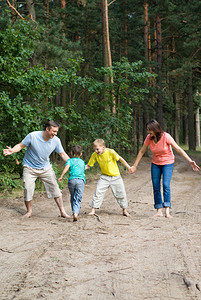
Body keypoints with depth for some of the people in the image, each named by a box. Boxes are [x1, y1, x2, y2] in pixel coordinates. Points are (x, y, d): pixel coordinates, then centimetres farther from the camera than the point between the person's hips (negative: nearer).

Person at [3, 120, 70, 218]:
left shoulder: (56, 140, -11)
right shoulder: (32, 136, -20)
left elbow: (63, 154, 0)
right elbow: (20, 145, -11)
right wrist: (12, 151, -30)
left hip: (46, 168, 2)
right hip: (30, 168, -2)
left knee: (55, 188, -5)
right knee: (28, 189, -9)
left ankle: (62, 212, 5)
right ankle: (29, 211, 14)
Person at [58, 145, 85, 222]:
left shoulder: (70, 160, 11)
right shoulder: (82, 162, 23)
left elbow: (66, 167, -8)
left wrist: (61, 176, -11)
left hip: (71, 180, -1)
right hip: (81, 180, 1)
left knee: (72, 198, 16)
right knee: (78, 199, -7)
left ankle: (74, 212, 16)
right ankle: (75, 213, -27)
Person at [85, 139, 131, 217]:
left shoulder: (110, 152, -20)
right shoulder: (95, 155, -10)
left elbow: (120, 159, -14)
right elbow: (88, 165, -3)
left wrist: (128, 167, -14)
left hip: (116, 176, -2)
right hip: (104, 177, 2)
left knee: (121, 193, 4)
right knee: (98, 192, -11)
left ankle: (125, 211, 20)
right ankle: (93, 210, -2)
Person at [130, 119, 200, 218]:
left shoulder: (166, 137, -22)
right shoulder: (149, 138, -11)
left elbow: (178, 149, -22)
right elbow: (141, 152, 2)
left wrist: (190, 161, -29)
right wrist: (135, 166, 6)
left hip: (167, 163, -4)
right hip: (155, 164, 4)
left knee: (166, 185, -19)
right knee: (156, 187, -2)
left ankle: (167, 211, -21)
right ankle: (159, 211, 4)